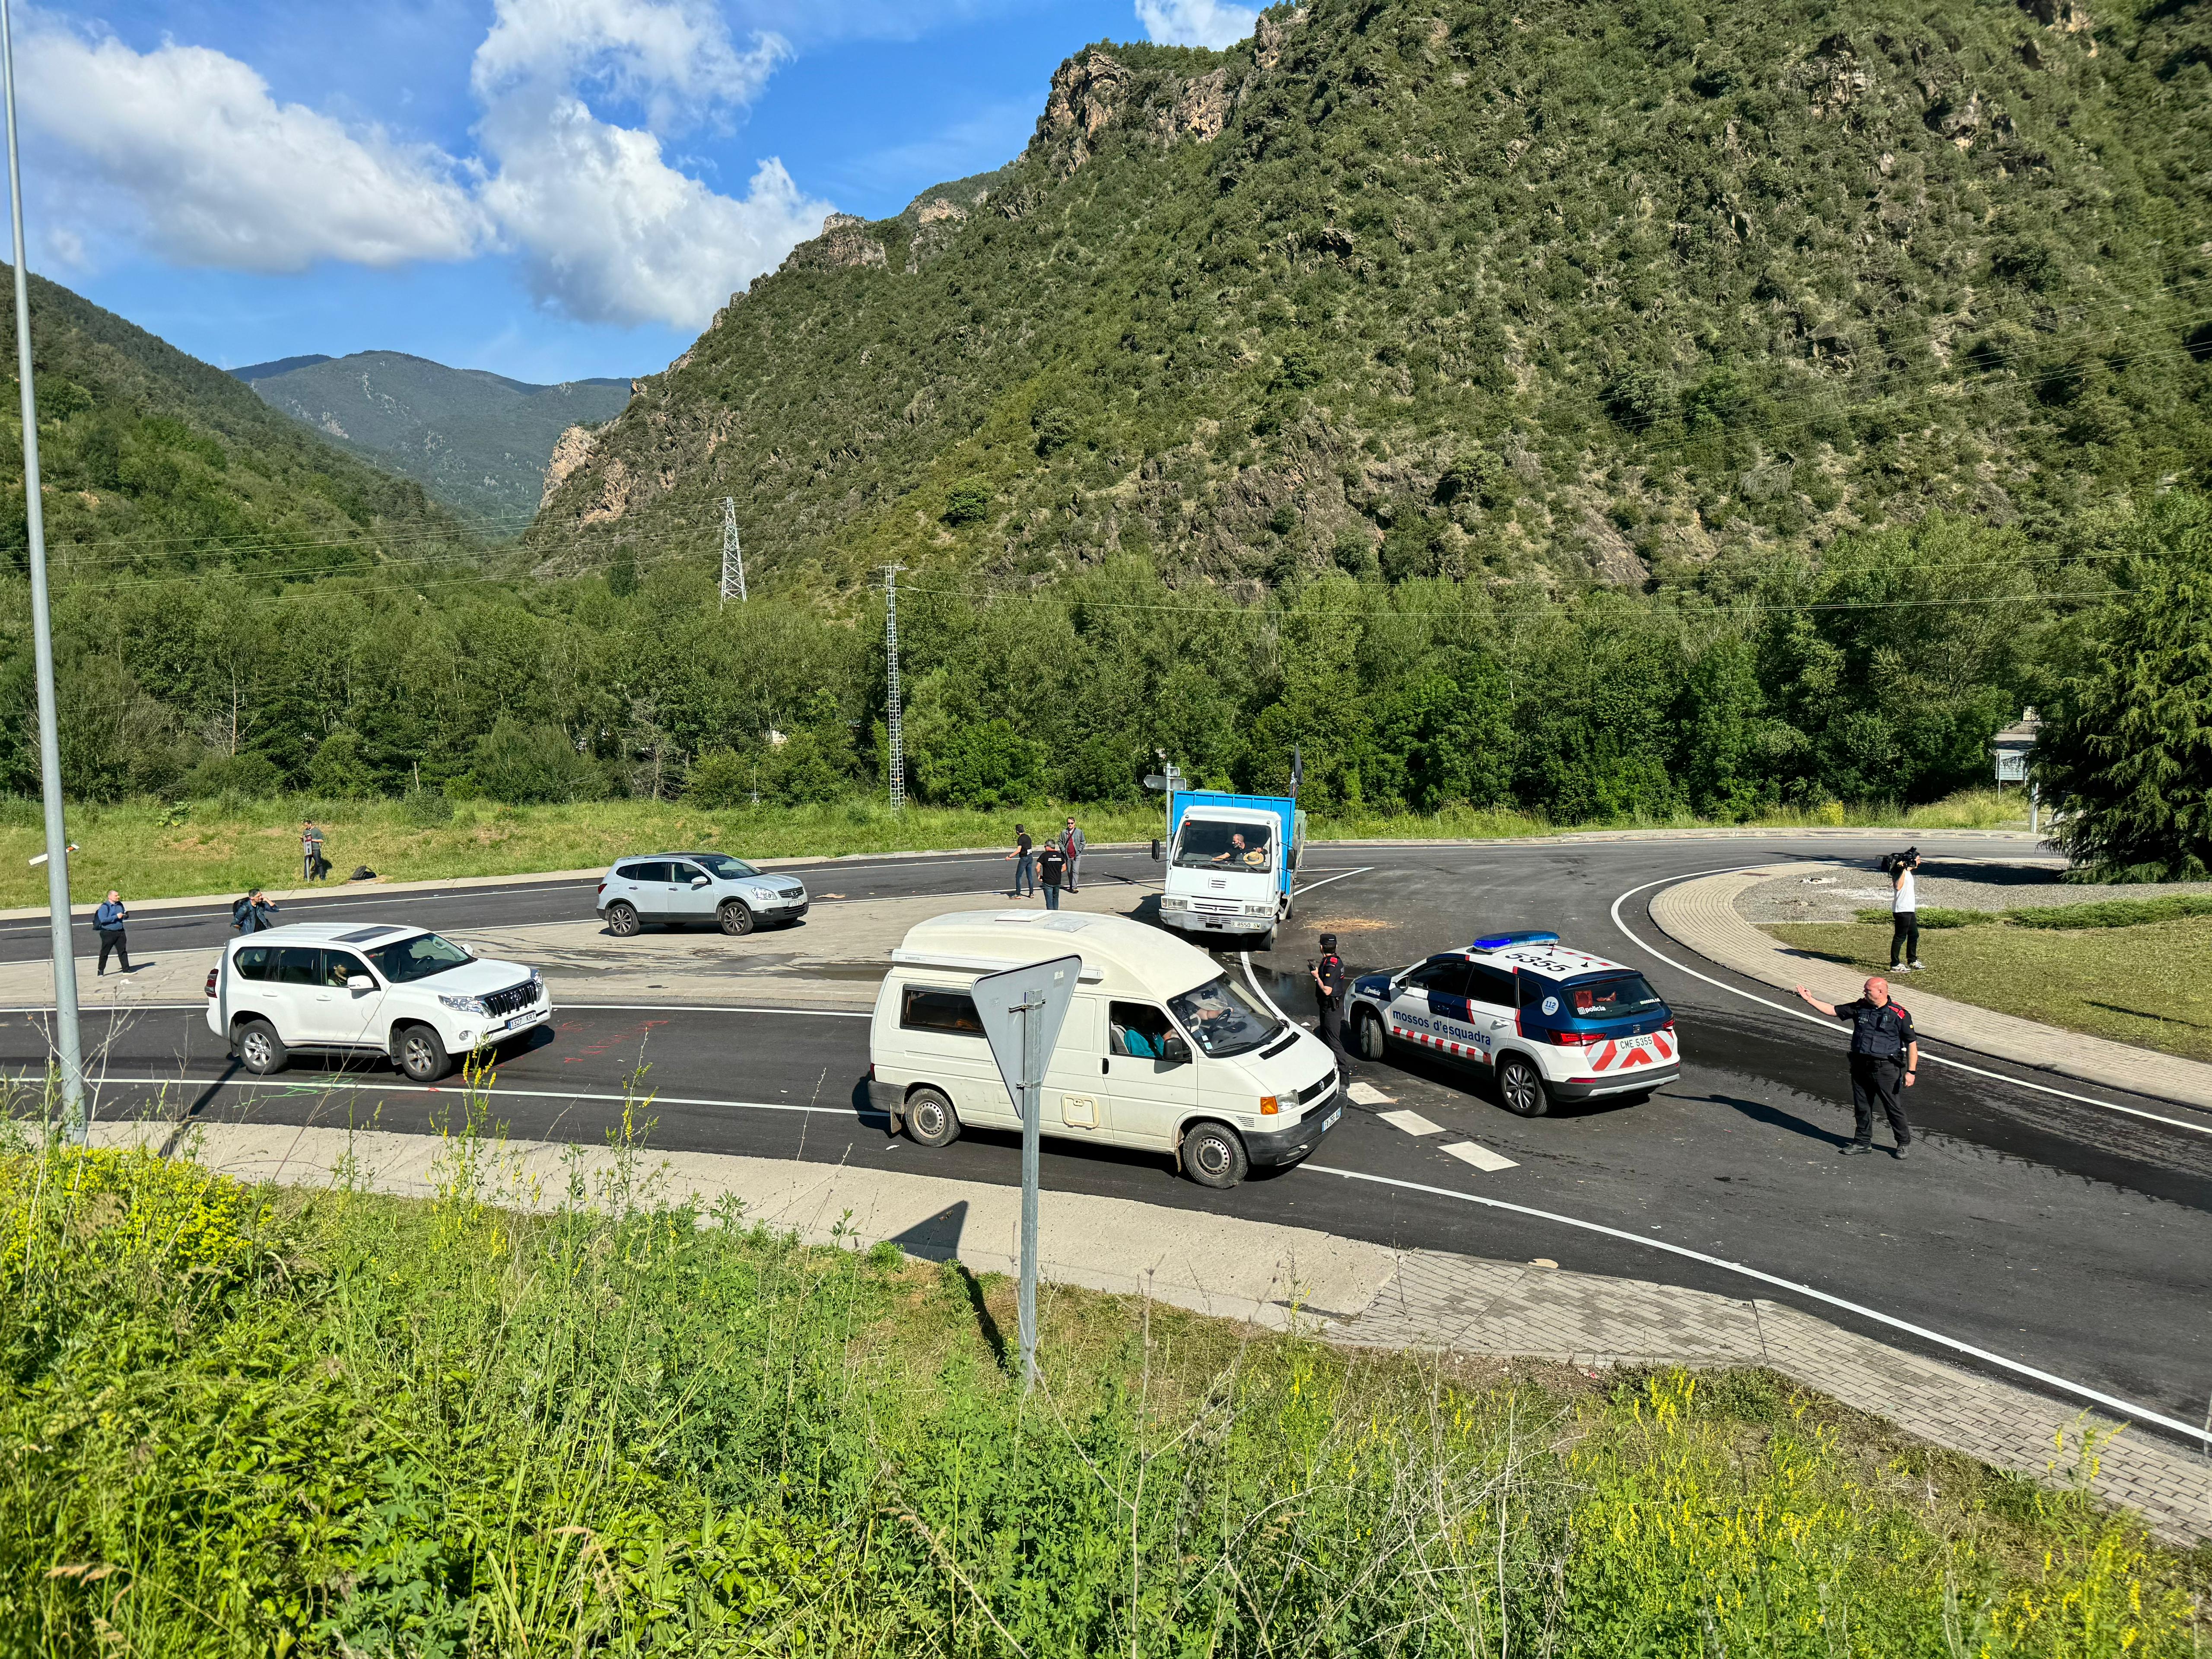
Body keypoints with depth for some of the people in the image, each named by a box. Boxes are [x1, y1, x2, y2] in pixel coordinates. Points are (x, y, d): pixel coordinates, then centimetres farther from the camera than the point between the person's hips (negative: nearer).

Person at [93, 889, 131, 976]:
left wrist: (126, 915, -3)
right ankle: (100, 971, 17)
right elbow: (103, 920, -21)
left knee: (123, 951, 3)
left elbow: (124, 916, 21)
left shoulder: (120, 905, 9)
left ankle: (126, 970, 6)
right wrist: (116, 917, -22)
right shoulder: (105, 907, -11)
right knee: (104, 953, 5)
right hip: (108, 933, -5)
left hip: (120, 932, 5)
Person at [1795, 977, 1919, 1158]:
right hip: (1861, 1066, 5)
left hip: (1886, 1068, -5)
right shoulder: (1860, 1007, 4)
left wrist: (1911, 1071, -11)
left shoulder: (1899, 1014, -9)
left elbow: (1912, 1044, -7)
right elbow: (1833, 1011, 11)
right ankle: (1863, 1142, 25)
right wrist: (1810, 999, 5)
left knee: (1894, 1107, 2)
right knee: (1861, 1106, 12)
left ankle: (1904, 1143, 20)